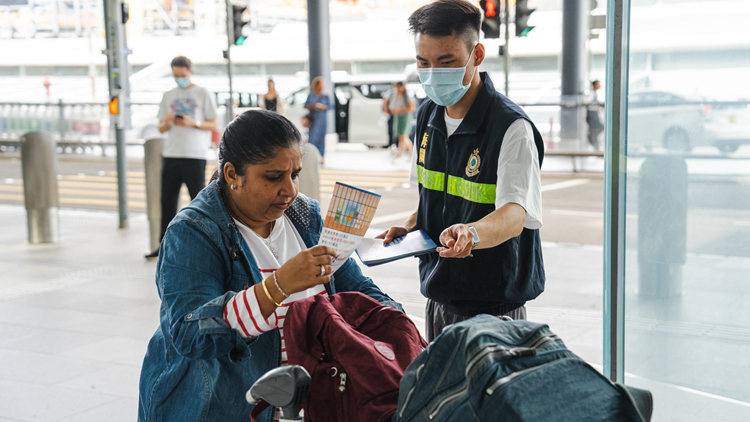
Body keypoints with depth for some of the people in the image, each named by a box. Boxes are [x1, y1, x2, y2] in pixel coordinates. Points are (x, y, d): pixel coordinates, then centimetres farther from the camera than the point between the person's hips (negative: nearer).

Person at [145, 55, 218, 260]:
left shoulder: (203, 94, 3)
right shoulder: (168, 96, 14)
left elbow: (214, 125, 1)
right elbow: (161, 129, 15)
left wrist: (193, 123, -15)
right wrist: (166, 122, -8)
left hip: (195, 155, -4)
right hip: (171, 155, 4)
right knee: (167, 200, 3)